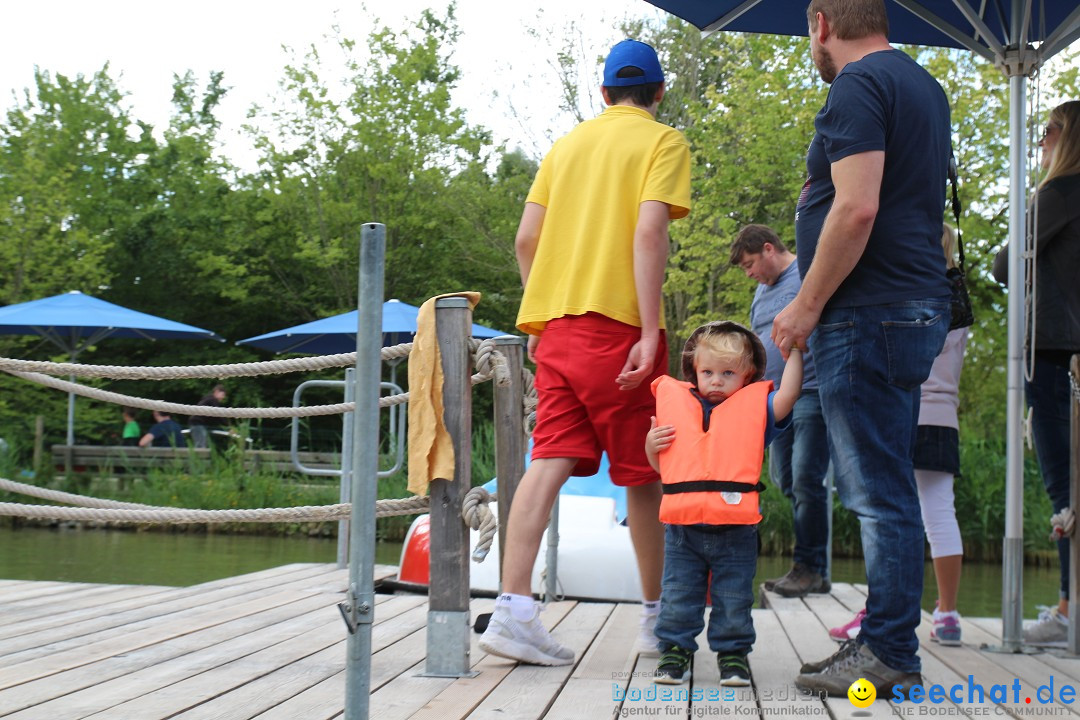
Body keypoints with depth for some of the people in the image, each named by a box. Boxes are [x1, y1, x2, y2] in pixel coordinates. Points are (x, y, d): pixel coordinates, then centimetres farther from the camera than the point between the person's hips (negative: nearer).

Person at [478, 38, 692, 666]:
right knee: (643, 474, 5)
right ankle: (657, 615, 17)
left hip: (556, 324, 5)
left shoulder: (569, 143, 20)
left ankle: (514, 609, -14)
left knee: (551, 462, -2)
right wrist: (651, 332, -16)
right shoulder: (664, 141, 3)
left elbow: (526, 238, 14)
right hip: (618, 324, -5)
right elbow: (648, 231, -12)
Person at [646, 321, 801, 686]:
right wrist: (650, 446, -4)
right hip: (682, 526, 2)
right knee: (678, 597, 8)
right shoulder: (676, 403, 9)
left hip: (735, 529, -2)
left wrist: (794, 351, -12)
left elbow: (787, 397, -15)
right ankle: (675, 650, 22)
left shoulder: (754, 406, 5)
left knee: (733, 600, 7)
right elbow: (663, 466, 16)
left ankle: (733, 653, 23)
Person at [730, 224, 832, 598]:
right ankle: (811, 567, 12)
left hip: (811, 394, -9)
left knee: (805, 479, -12)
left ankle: (810, 568, -6)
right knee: (785, 481, 6)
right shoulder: (762, 291, 22)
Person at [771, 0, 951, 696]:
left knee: (880, 493, -7)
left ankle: (890, 655, -2)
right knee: (885, 489, 13)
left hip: (869, 314, -10)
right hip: (915, 305, 10)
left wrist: (806, 306, -16)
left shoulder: (858, 86, -11)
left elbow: (858, 209, -21)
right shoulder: (922, 84, 20)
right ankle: (886, 642, 19)